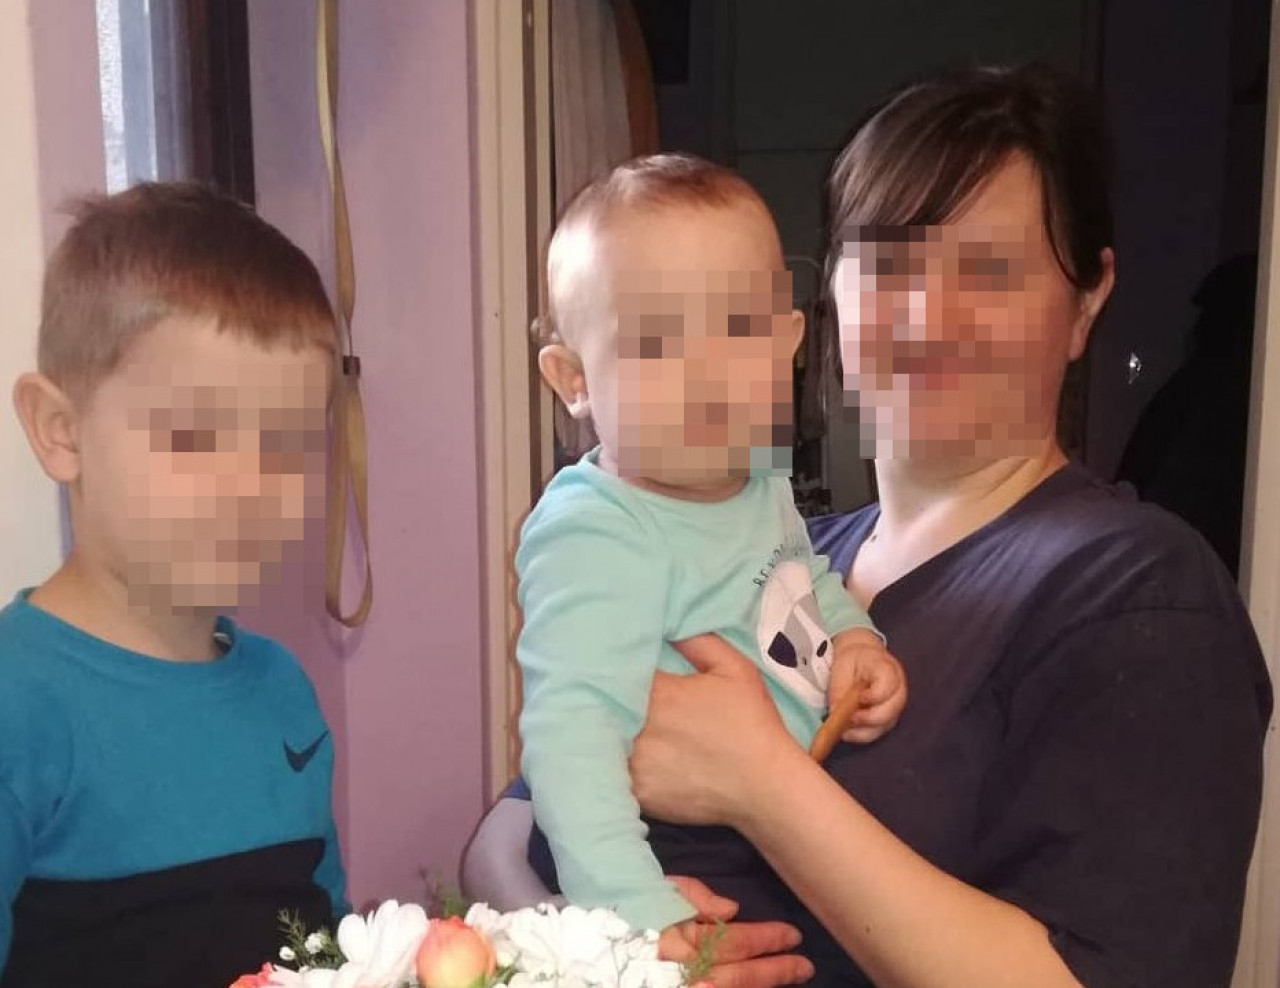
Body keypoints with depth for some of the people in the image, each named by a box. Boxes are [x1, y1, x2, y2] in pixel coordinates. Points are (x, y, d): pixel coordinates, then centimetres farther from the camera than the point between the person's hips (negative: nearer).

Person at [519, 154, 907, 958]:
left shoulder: (757, 481, -3)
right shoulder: (597, 541, -29)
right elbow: (572, 729, -37)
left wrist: (854, 635, -2)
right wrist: (632, 907, -46)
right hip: (682, 854, -8)